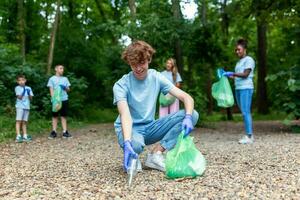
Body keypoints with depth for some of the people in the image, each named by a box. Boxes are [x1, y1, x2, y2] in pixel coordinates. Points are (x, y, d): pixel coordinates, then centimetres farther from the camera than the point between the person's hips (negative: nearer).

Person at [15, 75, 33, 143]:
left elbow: (31, 98, 6)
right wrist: (24, 92, -21)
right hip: (20, 106, -4)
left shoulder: (28, 88, 10)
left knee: (24, 122, 8)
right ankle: (18, 136, -13)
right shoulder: (17, 88, 0)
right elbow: (19, 97, -9)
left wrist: (29, 93, -12)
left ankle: (25, 136, 11)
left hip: (27, 106, 4)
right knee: (19, 121, -10)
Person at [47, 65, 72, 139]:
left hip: (64, 99, 2)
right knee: (55, 116, 3)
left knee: (64, 116, 4)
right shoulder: (52, 79, 5)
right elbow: (51, 90, -1)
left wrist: (65, 88, -8)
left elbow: (68, 90, 15)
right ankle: (54, 132, 7)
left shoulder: (65, 79, 14)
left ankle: (65, 132, 5)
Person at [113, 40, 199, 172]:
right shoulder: (121, 85, -14)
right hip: (130, 128, -4)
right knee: (135, 144, -43)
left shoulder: (156, 78, -4)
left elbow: (187, 98, -11)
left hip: (149, 127, 4)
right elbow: (125, 115, -29)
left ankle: (156, 154, -14)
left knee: (193, 114, -15)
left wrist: (188, 117, -32)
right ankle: (131, 159, -4)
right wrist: (127, 143, -47)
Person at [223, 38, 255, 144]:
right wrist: (227, 75, 12)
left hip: (246, 88, -8)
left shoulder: (248, 60, -2)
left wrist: (232, 73, -19)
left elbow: (245, 74, -13)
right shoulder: (239, 62, 22)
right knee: (244, 112, 8)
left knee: (246, 112, -11)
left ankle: (249, 136, -10)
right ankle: (249, 135, 13)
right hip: (238, 88, 8)